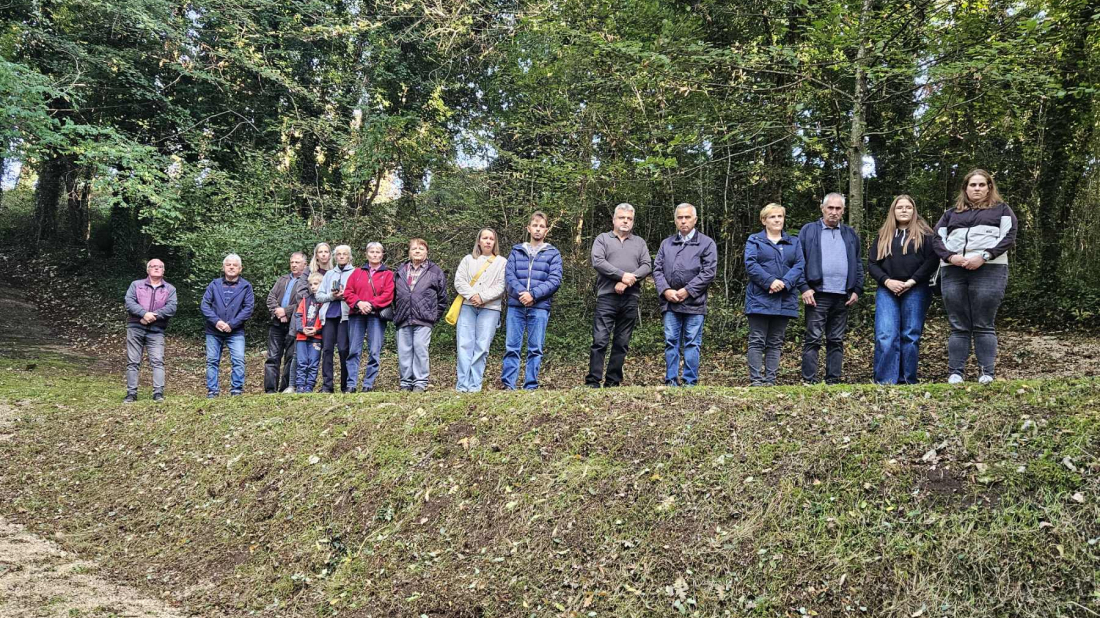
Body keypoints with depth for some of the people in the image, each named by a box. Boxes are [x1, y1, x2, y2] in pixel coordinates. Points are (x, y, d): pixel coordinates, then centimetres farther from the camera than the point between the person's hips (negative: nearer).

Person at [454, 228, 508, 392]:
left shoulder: (502, 262, 11)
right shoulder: (468, 259, 17)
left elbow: (501, 286, 0)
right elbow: (459, 281, 6)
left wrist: (482, 297, -10)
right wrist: (472, 295, -10)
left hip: (490, 309, -1)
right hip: (467, 306, 1)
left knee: (482, 346, -8)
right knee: (465, 344, -6)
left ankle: (475, 384, -6)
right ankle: (462, 384, -6)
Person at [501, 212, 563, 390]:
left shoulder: (553, 253, 9)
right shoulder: (517, 251, 14)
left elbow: (555, 280, -2)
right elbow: (509, 276, 3)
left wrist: (533, 294, -13)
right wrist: (521, 294, -15)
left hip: (540, 307, -1)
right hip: (516, 306, 1)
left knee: (535, 349, 1)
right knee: (511, 347, -2)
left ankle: (531, 386, 4)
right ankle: (508, 384, -1)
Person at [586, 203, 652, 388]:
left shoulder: (639, 242, 19)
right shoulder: (602, 239, 10)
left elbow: (647, 266, 6)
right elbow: (597, 262, -6)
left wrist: (629, 280, -11)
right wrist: (622, 275, -14)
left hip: (631, 298, 3)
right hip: (607, 297, -3)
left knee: (622, 343, 4)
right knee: (600, 341, -9)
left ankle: (613, 383, 8)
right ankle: (593, 382, -7)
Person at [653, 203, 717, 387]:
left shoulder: (706, 243, 3)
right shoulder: (666, 243, 16)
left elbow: (709, 272, -5)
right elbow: (657, 269, 10)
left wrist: (687, 291, -11)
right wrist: (665, 290, -6)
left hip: (694, 302, -3)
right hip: (670, 302, 3)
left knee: (692, 343, 1)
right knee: (671, 342, 3)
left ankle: (690, 382, 6)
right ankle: (671, 381, 9)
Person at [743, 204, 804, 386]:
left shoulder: (794, 242, 16)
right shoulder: (754, 240, 7)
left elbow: (800, 266, 2)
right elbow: (750, 264, -8)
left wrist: (784, 283, -15)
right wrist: (770, 281, -20)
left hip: (784, 300, 3)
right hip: (760, 299, -3)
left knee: (775, 343, 6)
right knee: (757, 342, -4)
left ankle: (770, 380, 9)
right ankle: (756, 380, -2)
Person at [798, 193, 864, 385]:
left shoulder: (850, 234, 16)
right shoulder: (808, 230, 4)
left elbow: (858, 265, 18)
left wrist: (857, 290, 7)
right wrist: (804, 288, -10)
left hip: (842, 296, 4)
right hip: (817, 295, -4)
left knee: (836, 341, 8)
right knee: (813, 340, -5)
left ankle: (833, 381, 13)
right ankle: (809, 381, -3)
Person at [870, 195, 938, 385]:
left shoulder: (924, 234, 9)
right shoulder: (883, 236, 17)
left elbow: (932, 260, -3)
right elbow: (872, 263, 11)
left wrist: (912, 281, -12)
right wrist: (887, 281, -7)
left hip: (915, 291, -2)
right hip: (887, 291, 2)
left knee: (910, 336, -2)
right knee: (885, 336, -10)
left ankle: (908, 381, 4)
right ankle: (885, 381, -8)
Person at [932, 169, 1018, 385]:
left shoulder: (1001, 209, 16)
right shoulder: (951, 213, 23)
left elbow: (1009, 237, 1)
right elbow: (937, 239, 12)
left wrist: (984, 256, -13)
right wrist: (950, 257, -8)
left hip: (988, 270, -3)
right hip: (953, 271, 3)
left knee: (984, 325, -6)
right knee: (958, 326, 1)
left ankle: (987, 373, -4)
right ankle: (955, 373, 1)